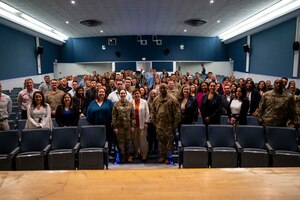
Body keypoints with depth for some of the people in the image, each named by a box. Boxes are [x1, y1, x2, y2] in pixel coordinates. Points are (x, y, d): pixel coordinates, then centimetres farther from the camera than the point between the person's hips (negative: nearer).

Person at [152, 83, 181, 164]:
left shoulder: (172, 99, -6)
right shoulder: (156, 100, 7)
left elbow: (177, 113, -8)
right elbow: (153, 112, 13)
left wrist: (175, 124, -10)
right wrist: (154, 123, 9)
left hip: (169, 124, -4)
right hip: (159, 125, 4)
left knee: (169, 141, 4)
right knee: (161, 140, 12)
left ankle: (168, 156, 19)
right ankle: (162, 155, 28)